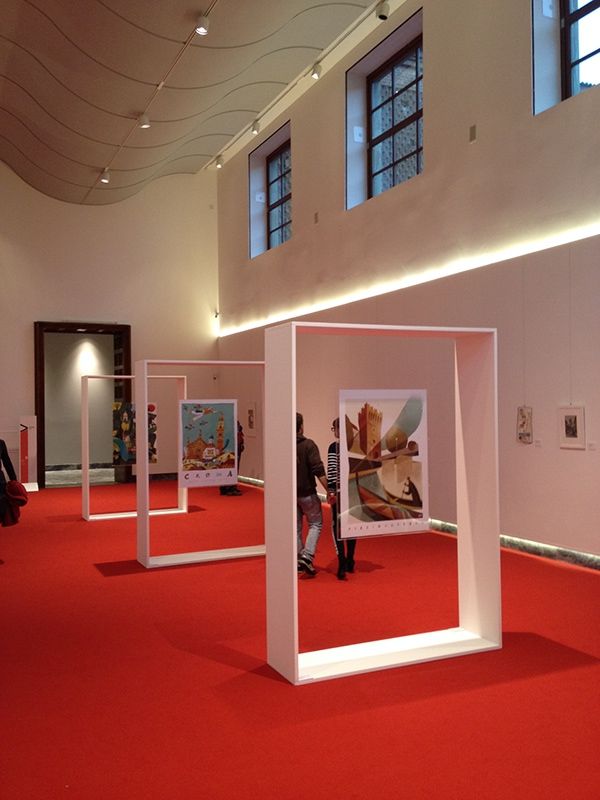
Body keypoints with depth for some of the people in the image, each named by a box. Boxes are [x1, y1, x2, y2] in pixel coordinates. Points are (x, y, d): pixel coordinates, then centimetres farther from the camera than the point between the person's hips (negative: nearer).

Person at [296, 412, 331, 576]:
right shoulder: (308, 445, -14)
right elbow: (319, 471, -21)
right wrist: (328, 491, -18)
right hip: (307, 493, -4)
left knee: (295, 528, 13)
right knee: (315, 524, 9)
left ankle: (298, 562, 18)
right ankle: (307, 556, -7)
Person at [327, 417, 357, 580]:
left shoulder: (334, 447, -9)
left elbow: (332, 469, -15)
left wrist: (331, 490, -13)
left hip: (340, 491, -4)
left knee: (337, 526, 2)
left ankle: (342, 564, -12)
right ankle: (350, 562, 25)